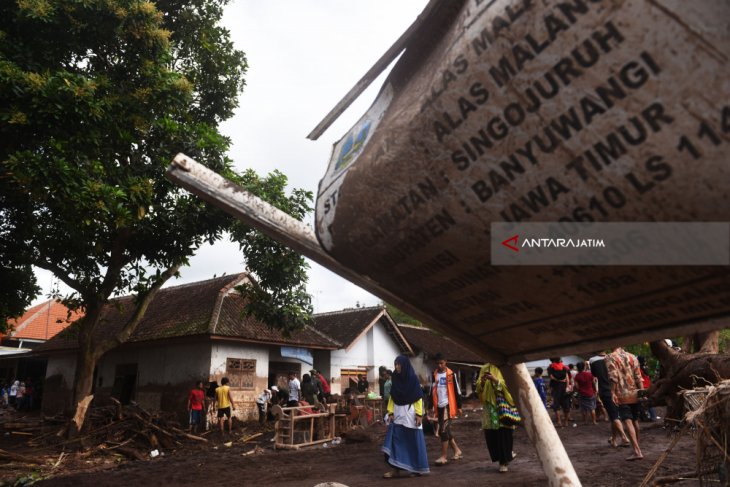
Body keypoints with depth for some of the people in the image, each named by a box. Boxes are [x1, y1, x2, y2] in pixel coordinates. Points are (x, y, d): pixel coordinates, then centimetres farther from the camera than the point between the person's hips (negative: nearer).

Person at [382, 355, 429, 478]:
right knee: (395, 440, -1)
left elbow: (418, 398, -10)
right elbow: (392, 397, 9)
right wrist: (390, 412, 1)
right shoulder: (395, 379, 5)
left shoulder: (413, 379, -9)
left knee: (413, 440, 3)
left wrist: (419, 414, -15)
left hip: (410, 412, -5)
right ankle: (396, 468, 3)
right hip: (397, 413, 5)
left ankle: (417, 468, 16)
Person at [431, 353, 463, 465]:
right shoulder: (434, 375, 7)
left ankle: (443, 456, -4)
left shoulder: (451, 374, -5)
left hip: (448, 405, -5)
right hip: (439, 406, 5)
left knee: (443, 430, -10)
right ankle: (457, 451, 27)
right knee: (445, 430, 12)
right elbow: (432, 391, 10)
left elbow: (457, 391, -3)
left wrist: (459, 406, -4)